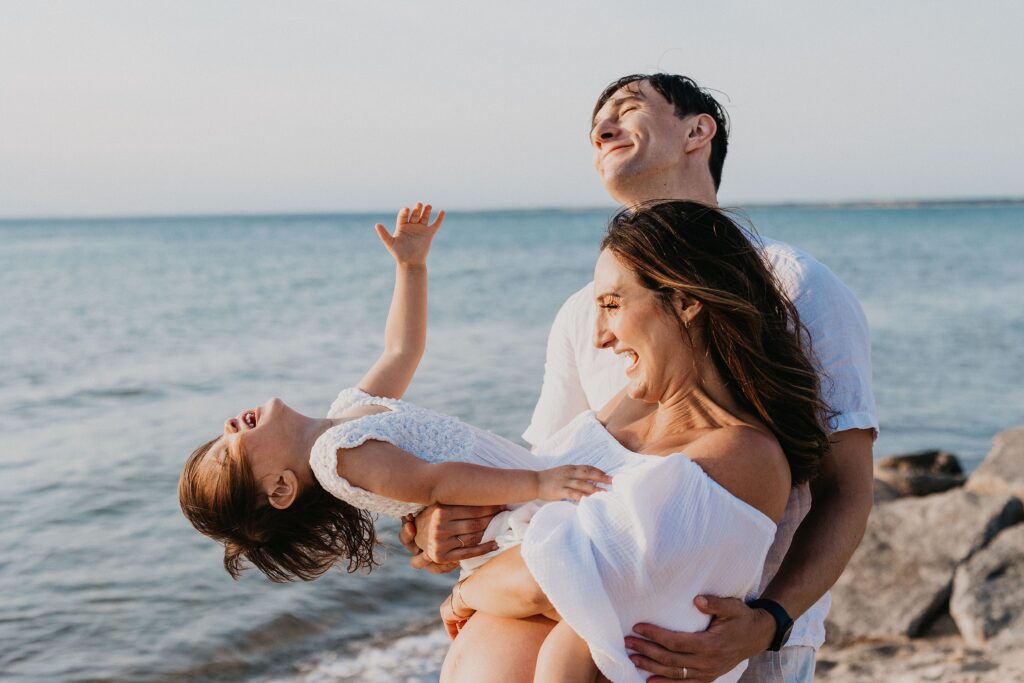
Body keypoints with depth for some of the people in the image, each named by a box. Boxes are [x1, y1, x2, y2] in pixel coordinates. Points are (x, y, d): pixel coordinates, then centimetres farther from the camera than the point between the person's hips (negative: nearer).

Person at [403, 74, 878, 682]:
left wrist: (768, 624, -24)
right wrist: (438, 519, -8)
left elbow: (847, 494, -8)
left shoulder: (798, 289, -5)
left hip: (752, 630, -3)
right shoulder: (584, 313, 9)